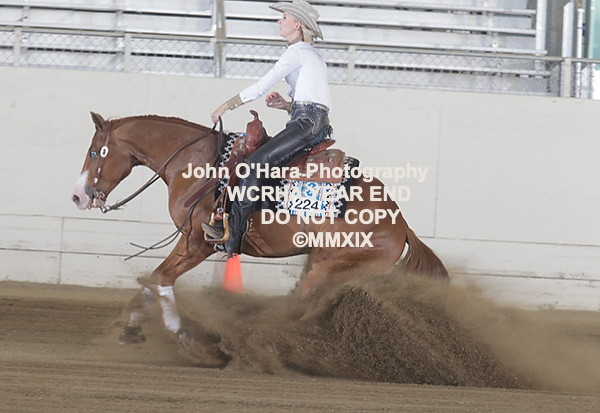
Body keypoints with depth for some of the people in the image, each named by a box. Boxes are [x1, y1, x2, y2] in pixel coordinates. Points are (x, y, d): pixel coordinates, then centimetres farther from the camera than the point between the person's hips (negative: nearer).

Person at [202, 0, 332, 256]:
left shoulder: (297, 51, -3)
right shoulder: (311, 55, 27)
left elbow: (262, 87, -6)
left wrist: (227, 106, 3)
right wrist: (287, 105, 13)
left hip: (307, 123, -10)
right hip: (316, 122, 10)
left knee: (255, 164, -20)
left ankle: (232, 237, -28)